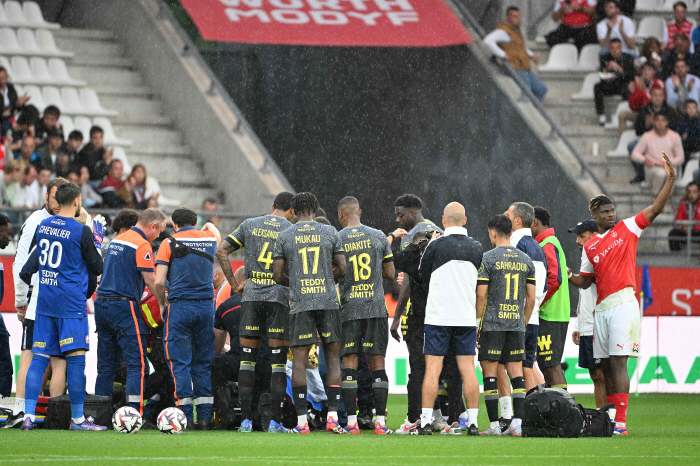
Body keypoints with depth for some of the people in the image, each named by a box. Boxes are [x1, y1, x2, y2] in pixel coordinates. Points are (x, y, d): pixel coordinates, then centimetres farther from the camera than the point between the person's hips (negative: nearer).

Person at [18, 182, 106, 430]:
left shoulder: (43, 226, 8)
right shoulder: (81, 231, -11)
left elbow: (28, 268, 17)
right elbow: (97, 268, -2)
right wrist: (98, 242, 12)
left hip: (44, 302, 6)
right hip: (71, 304, -6)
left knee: (40, 357, 5)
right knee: (76, 358, -3)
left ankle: (28, 415, -1)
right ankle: (77, 418, -2)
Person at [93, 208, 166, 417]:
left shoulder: (116, 240, 18)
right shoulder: (142, 245, -9)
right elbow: (151, 281, -12)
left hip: (102, 304, 8)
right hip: (124, 306, -8)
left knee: (106, 366, 11)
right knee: (137, 363, -7)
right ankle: (135, 413, -15)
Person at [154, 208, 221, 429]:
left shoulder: (170, 243, -1)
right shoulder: (209, 238, 9)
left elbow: (159, 282, -6)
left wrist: (162, 303, 8)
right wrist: (210, 226, 56)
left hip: (179, 305, -3)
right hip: (206, 306, 3)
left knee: (180, 362, 0)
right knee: (203, 363, 9)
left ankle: (186, 416, -6)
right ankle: (205, 416, 6)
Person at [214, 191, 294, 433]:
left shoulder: (250, 225, 9)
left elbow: (222, 251, 6)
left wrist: (234, 283, 10)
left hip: (251, 295, 2)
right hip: (279, 296, -2)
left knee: (247, 358, 6)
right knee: (278, 361, 2)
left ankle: (246, 419, 2)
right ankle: (275, 420, -2)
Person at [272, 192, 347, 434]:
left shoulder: (284, 236, 4)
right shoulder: (330, 233, 4)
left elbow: (278, 275, 4)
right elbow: (342, 269, 4)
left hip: (300, 303, 0)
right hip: (328, 301, 0)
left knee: (299, 361, 0)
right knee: (333, 358, 6)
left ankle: (301, 421, -4)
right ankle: (332, 416, -3)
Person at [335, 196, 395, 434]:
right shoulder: (378, 237, 3)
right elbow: (390, 273, 9)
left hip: (349, 308, -1)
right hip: (376, 307, 1)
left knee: (349, 364, 3)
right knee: (377, 362, 4)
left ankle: (351, 421, -2)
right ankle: (380, 421, 0)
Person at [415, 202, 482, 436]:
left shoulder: (437, 245, -10)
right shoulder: (476, 248, 2)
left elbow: (423, 274, 4)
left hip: (439, 317, -3)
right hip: (467, 317, 3)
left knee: (432, 369, -1)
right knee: (468, 369, 4)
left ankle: (426, 420, -3)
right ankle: (473, 422, 1)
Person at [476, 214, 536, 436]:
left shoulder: (488, 259, -5)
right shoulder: (526, 260, 9)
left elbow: (481, 295, -8)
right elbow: (531, 298, 10)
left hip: (492, 324, -4)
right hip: (516, 323, 4)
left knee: (490, 373, 1)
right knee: (516, 372, 4)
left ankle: (494, 425, -1)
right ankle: (517, 423, -4)